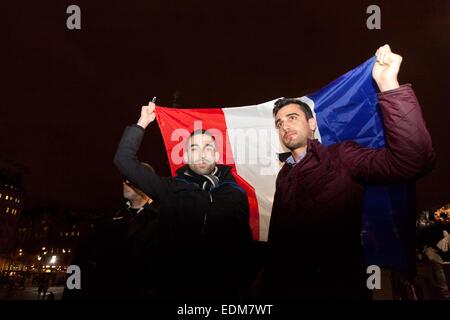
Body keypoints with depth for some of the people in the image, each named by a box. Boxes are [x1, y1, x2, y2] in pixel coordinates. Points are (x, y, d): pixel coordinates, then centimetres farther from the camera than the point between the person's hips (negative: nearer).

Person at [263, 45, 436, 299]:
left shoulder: (342, 157, -10)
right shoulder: (284, 176, 8)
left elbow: (412, 160, -27)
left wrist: (388, 84, -33)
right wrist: (270, 288, 13)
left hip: (341, 288, -5)